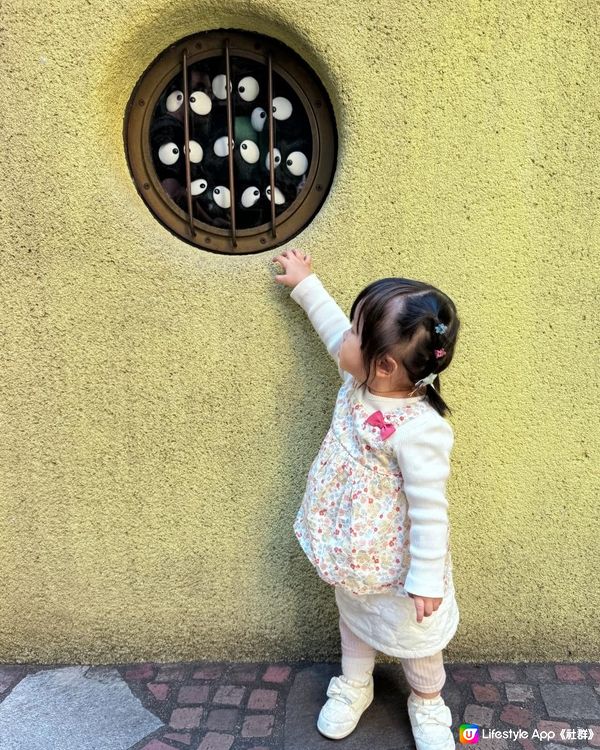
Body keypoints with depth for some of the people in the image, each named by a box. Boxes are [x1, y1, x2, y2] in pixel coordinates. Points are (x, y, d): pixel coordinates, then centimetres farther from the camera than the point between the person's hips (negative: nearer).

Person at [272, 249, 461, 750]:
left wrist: (426, 579, -20)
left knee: (412, 634, 22)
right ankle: (354, 686, 56)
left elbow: (429, 510, -29)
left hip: (394, 564, -7)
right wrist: (306, 285, 16)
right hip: (350, 550, 7)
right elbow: (335, 331, 6)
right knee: (354, 617, 30)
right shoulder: (360, 380, -13)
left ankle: (428, 703, 51)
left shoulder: (418, 430, -37)